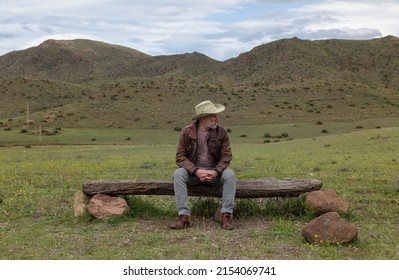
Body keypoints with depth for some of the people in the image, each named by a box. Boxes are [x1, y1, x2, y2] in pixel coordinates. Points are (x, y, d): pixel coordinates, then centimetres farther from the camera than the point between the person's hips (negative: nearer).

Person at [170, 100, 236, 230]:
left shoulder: (221, 132, -5)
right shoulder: (187, 132, -8)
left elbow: (226, 156, -6)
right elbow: (180, 156, -9)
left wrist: (216, 172, -25)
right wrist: (196, 171, -25)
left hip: (214, 172, 1)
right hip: (193, 171, 0)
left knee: (230, 174, -29)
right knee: (178, 174, -30)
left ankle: (226, 215, -23)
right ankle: (184, 216, -30)